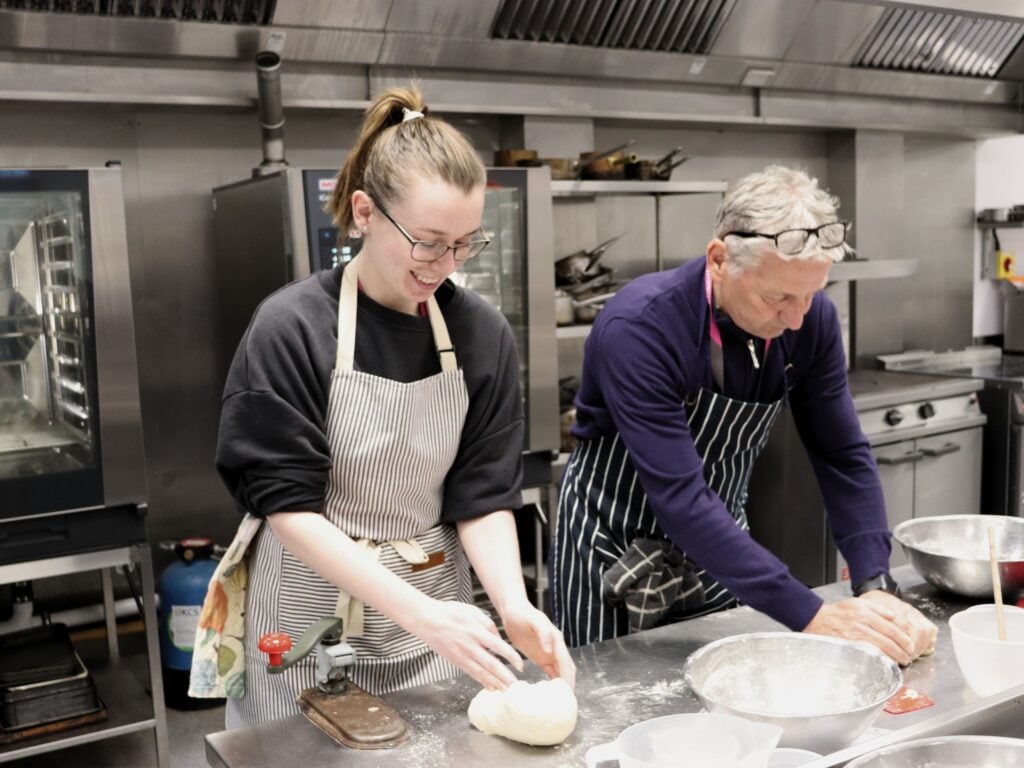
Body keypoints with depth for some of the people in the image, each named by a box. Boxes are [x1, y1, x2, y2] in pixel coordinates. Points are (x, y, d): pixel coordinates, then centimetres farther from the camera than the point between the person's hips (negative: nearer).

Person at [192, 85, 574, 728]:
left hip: (437, 611, 3)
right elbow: (288, 505, -17)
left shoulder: (483, 334, -5)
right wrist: (417, 611, -25)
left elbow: (482, 496, -4)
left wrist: (514, 607, -20)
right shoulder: (292, 328, -16)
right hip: (310, 618, -3)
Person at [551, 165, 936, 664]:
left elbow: (843, 457, -7)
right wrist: (809, 616, -35)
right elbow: (680, 500, -35)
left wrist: (877, 586, -18)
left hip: (721, 544, 5)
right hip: (616, 553, -4)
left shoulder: (811, 318, -14)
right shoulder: (638, 329, -32)